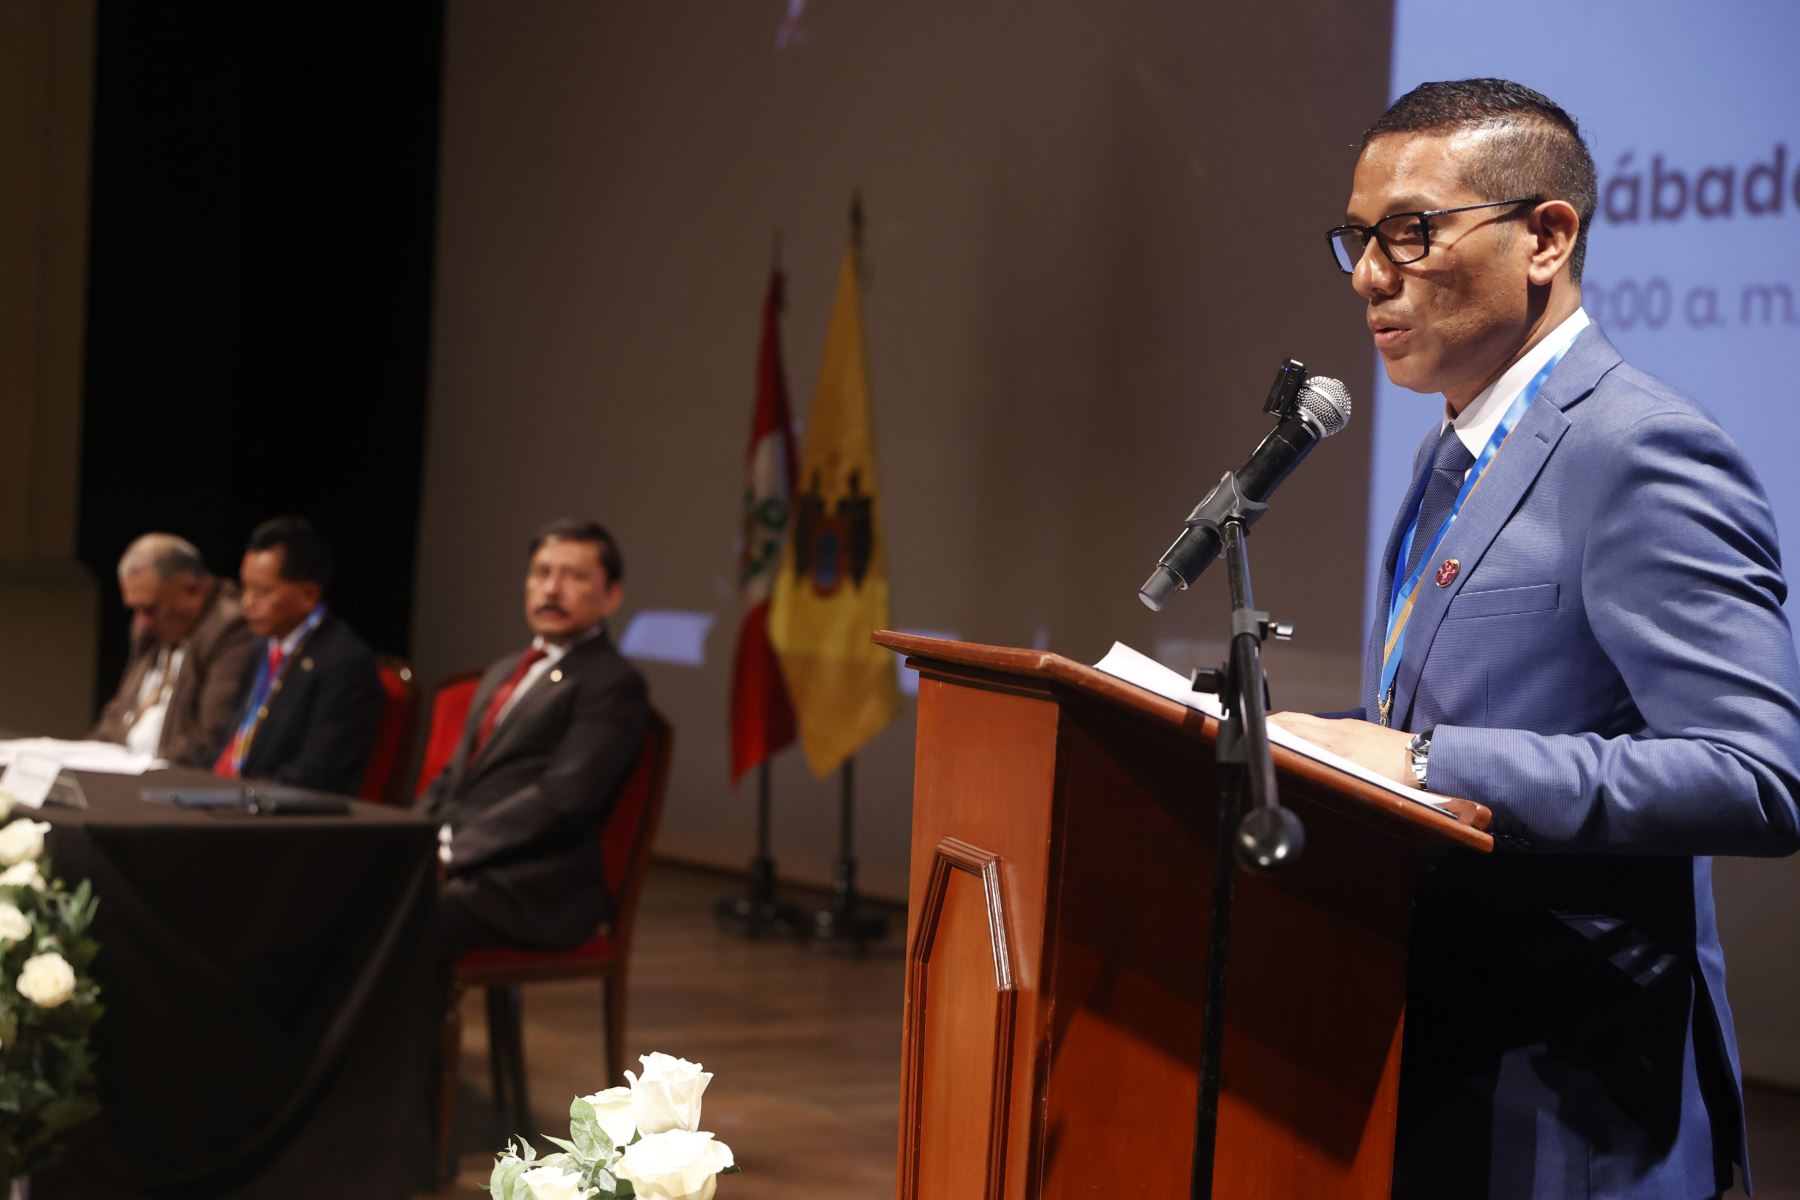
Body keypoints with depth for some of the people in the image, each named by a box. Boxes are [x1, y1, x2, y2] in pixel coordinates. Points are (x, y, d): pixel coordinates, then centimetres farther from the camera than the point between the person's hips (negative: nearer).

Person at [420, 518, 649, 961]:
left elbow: (561, 800, -15)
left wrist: (450, 854, -18)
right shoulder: (504, 673, 25)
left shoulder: (613, 684, -4)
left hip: (529, 890, -8)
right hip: (454, 869, 8)